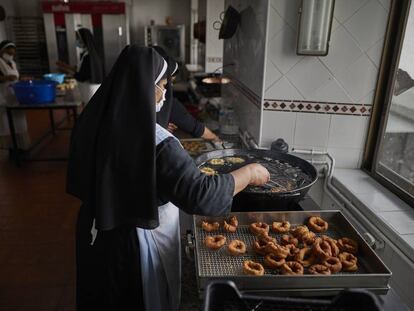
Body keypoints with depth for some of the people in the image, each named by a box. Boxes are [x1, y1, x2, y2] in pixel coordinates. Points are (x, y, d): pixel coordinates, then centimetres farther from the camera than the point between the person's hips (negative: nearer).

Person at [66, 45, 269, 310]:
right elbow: (201, 196, -33)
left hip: (97, 233, 6)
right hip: (136, 242, -6)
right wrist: (249, 173, -18)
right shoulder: (156, 143, -32)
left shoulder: (93, 121, -9)